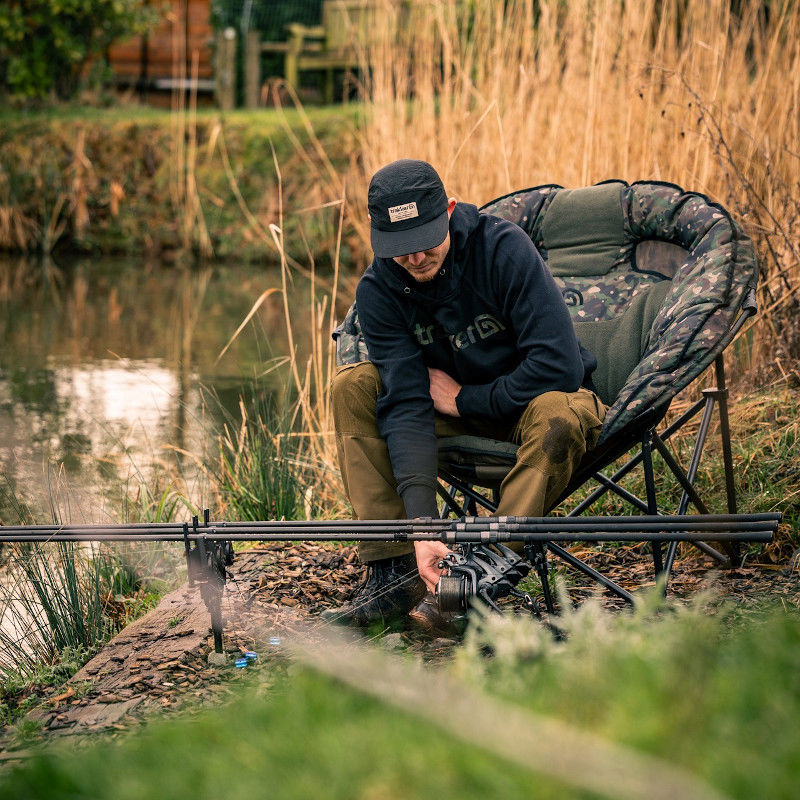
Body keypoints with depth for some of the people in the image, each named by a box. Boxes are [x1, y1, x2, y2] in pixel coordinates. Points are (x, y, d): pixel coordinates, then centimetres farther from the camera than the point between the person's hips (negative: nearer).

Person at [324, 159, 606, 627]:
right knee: (352, 388, -17)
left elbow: (558, 365, -30)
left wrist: (464, 399, -20)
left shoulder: (504, 247, -26)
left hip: (538, 397, -4)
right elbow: (406, 403, -23)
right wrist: (423, 525, -34)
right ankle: (394, 569, -19)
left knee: (557, 415, -39)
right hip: (459, 407, 4)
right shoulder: (379, 291, -16)